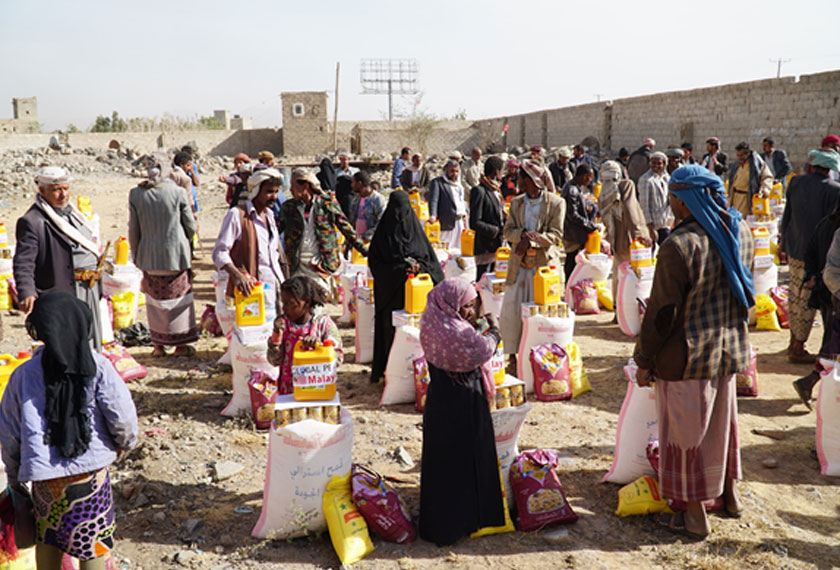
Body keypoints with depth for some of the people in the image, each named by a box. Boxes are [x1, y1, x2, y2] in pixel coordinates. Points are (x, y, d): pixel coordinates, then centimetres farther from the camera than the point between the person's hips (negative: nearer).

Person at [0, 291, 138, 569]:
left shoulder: (23, 374, 2)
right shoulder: (97, 365, -6)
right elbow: (122, 413, -12)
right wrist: (125, 442, 10)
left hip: (43, 475, 2)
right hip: (90, 471, -2)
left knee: (47, 538, 25)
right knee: (93, 546, 12)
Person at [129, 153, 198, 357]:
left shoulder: (136, 194, -5)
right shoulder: (177, 192, -11)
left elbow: (133, 229, 1)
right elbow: (191, 226, -4)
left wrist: (136, 255, 14)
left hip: (149, 256, 2)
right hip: (176, 255, -2)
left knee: (154, 298, 14)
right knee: (178, 297, 9)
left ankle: (158, 345, 21)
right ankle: (180, 345, 17)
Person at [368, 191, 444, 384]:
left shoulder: (416, 229, 9)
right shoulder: (383, 233, 1)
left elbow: (431, 257, 11)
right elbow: (375, 262, -3)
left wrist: (419, 266, -10)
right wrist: (400, 270, -14)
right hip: (391, 292, -2)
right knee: (392, 329, -2)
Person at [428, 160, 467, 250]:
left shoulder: (459, 184, 21)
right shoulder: (437, 182, -2)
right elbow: (433, 199, -13)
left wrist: (464, 214, 14)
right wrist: (432, 215, -27)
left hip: (460, 221, 7)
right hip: (447, 221, -7)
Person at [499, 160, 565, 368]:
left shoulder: (556, 203, -2)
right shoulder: (516, 202, 12)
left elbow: (556, 235, -7)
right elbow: (508, 231, 5)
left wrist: (531, 239, -18)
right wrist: (523, 234, -16)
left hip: (545, 263, -4)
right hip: (519, 264, 4)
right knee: (511, 310, 3)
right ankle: (513, 354, 14)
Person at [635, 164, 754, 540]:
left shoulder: (679, 245, -25)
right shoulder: (739, 231, -2)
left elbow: (662, 310, -19)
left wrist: (644, 361, -10)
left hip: (687, 354, -7)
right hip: (729, 346, 7)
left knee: (686, 431, 7)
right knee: (722, 421, 24)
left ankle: (696, 517, 19)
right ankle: (730, 494, 40)